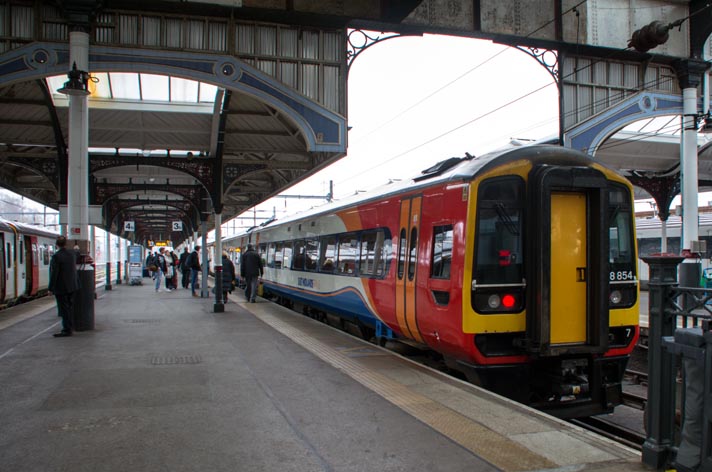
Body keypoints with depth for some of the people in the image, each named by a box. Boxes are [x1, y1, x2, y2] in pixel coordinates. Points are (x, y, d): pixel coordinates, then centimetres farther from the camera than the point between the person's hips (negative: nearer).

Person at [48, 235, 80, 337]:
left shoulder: (56, 256, -19)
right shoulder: (72, 253, 2)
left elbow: (54, 274, -19)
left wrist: (51, 288, -13)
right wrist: (76, 249, 50)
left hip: (61, 288, -7)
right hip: (72, 286, 7)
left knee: (64, 309, -1)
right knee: (68, 307, 18)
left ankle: (67, 330, 2)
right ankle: (69, 326, 27)